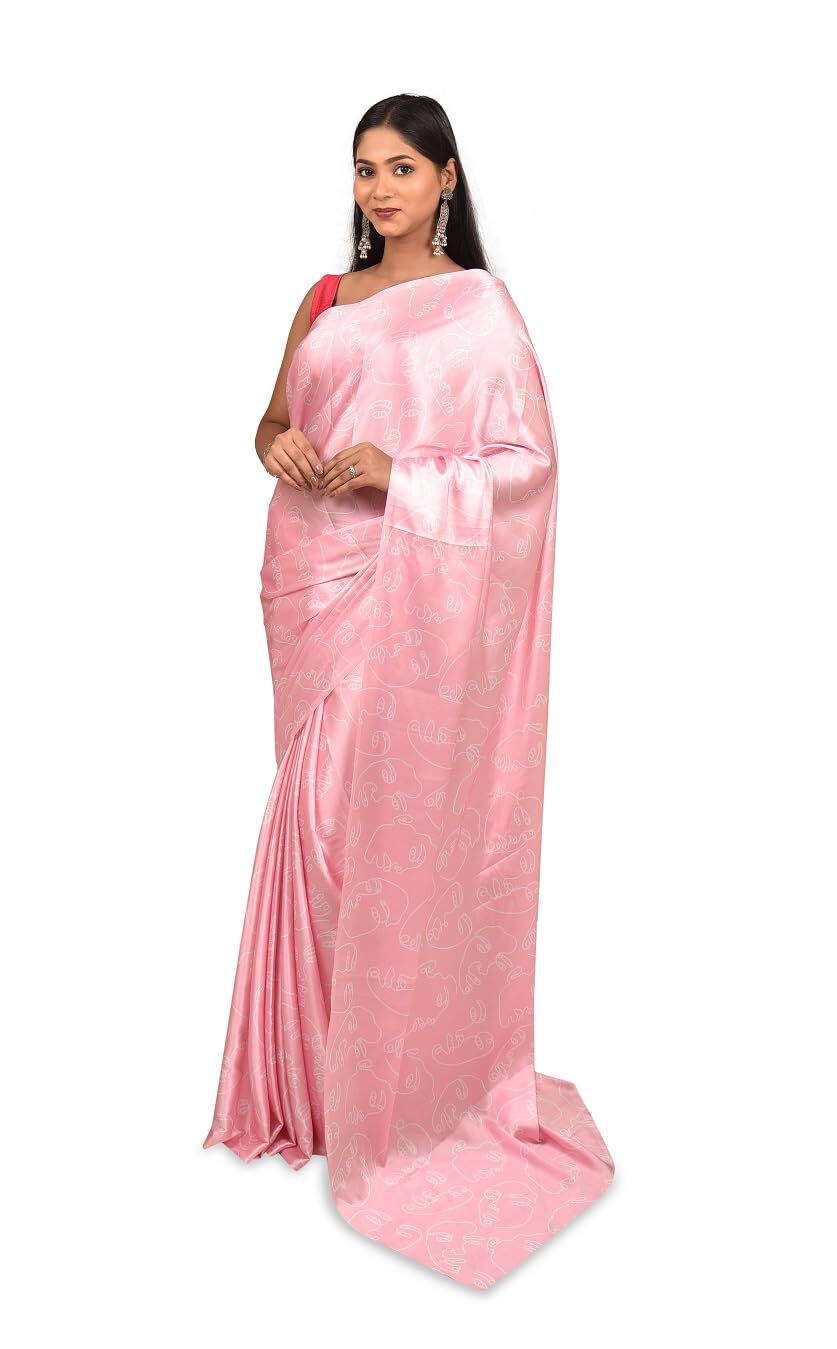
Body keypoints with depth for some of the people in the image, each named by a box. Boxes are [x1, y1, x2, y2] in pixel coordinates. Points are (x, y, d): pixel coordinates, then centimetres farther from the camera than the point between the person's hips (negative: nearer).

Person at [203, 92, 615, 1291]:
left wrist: (399, 476, -16)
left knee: (396, 817, -3)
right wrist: (278, 443, -2)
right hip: (312, 579, 5)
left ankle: (408, 1068, 16)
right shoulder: (325, 300, 16)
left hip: (411, 591, -5)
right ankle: (323, 1058, 25)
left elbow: (531, 459, -6)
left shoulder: (480, 305, -1)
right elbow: (277, 419, 21)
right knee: (320, 809, 8)